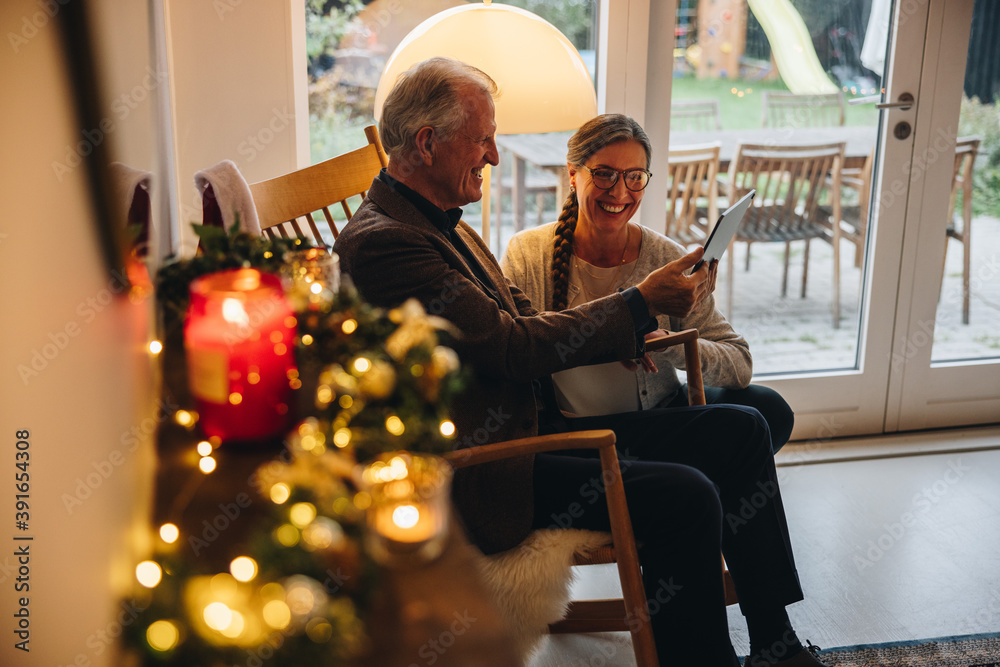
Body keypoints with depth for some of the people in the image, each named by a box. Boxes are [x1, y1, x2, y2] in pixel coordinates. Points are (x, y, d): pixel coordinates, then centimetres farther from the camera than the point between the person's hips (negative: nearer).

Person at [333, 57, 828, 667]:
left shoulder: (443, 222, 15)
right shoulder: (380, 242, -18)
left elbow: (522, 319, 17)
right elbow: (512, 347, -21)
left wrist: (622, 333, -1)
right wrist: (638, 304, -14)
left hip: (533, 426, 10)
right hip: (482, 474, -10)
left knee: (740, 430, 5)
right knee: (685, 496, -27)